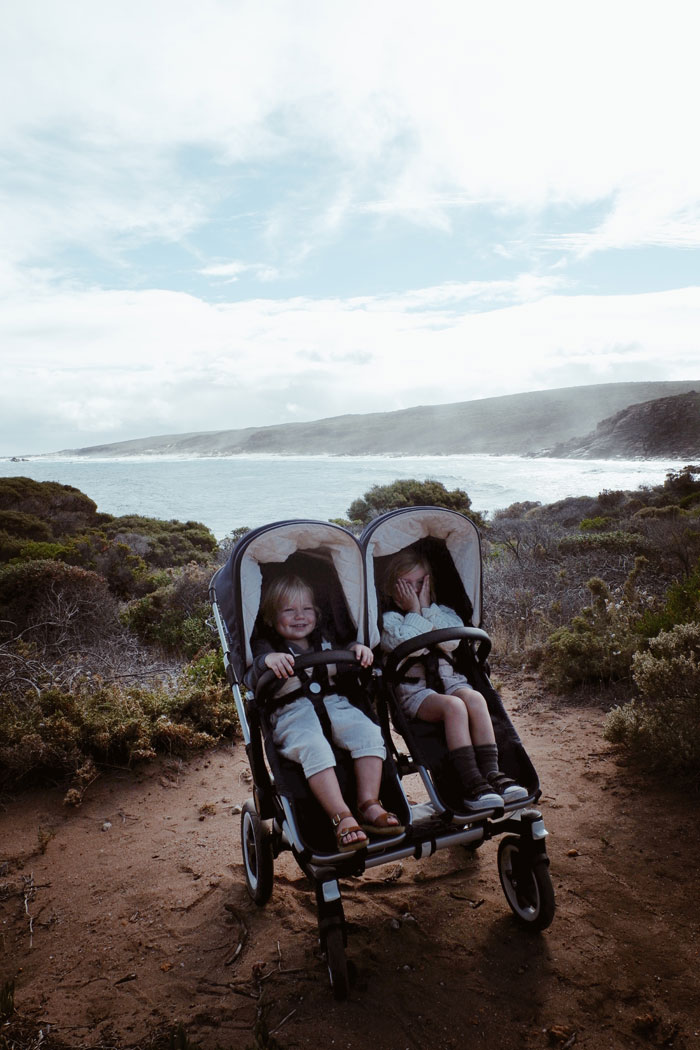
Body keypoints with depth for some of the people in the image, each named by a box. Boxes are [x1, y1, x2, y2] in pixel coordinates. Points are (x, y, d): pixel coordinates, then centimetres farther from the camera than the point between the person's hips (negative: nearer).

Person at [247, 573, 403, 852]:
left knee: (369, 732, -23)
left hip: (334, 703, 4)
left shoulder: (324, 644, 25)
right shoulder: (267, 648, 10)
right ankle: (341, 817, -34)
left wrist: (357, 649, 1)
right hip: (292, 712, -4)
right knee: (313, 746, -35)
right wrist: (267, 661, -29)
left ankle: (369, 804, -21)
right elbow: (251, 680, -7)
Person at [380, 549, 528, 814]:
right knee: (453, 706, -33)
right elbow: (404, 646, -14)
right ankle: (471, 784, -36)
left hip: (449, 679, 4)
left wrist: (427, 609, -2)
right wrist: (415, 611, -4)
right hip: (413, 688, -4)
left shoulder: (443, 612, 20)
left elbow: (454, 638, -2)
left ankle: (491, 774, -30)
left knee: (474, 698, -30)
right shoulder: (389, 618, 7)